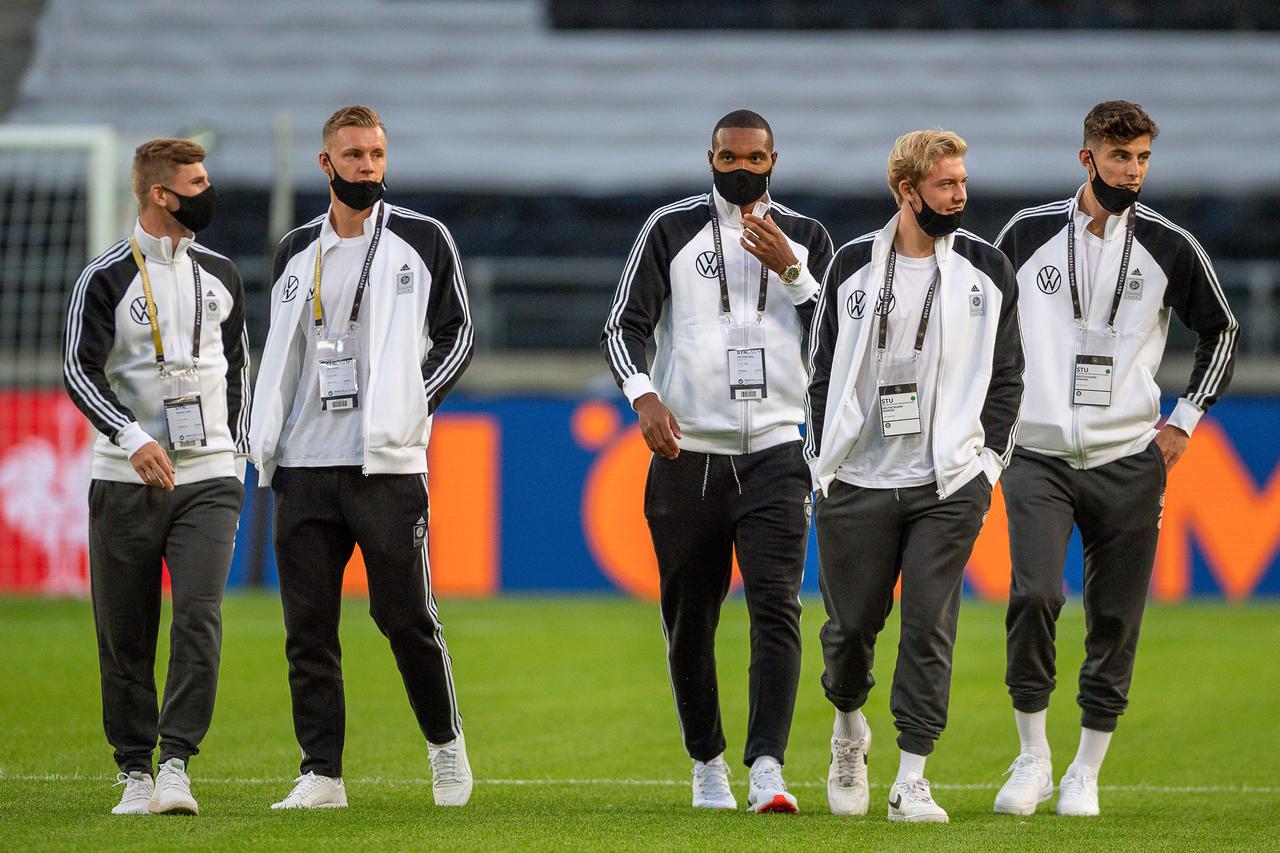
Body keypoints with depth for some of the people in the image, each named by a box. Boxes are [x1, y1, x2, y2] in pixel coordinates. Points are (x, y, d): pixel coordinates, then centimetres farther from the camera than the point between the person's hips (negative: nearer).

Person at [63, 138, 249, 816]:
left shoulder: (219, 276, 12)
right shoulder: (106, 278, -3)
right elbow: (79, 369, -9)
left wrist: (236, 452, 14)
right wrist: (133, 440, -22)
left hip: (209, 478, 2)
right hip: (126, 480, -2)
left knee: (199, 617, -14)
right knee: (125, 633, 0)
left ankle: (176, 763, -14)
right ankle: (135, 771, 11)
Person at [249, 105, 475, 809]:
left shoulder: (423, 241, 4)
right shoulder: (295, 252, 15)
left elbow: (456, 336, 4)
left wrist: (407, 407, -8)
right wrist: (267, 441, 10)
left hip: (387, 463, -4)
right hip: (304, 464, 4)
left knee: (406, 615, -3)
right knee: (307, 625, 1)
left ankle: (446, 743, 18)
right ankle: (321, 773, 5)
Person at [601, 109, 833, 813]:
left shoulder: (806, 239, 9)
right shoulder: (672, 228, 4)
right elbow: (622, 328, 1)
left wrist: (792, 273, -9)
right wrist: (643, 395, -17)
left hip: (774, 451, 0)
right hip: (688, 452, 0)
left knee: (776, 608, -15)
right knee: (689, 620, 6)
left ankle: (767, 769, -21)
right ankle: (707, 764, 22)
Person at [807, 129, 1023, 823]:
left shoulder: (988, 270, 5)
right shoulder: (852, 265, 5)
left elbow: (1006, 376, 10)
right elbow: (825, 372, 11)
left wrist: (990, 460, 1)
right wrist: (822, 462, 6)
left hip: (948, 485, 0)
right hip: (857, 481, 1)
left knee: (930, 626, -8)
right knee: (851, 623, 5)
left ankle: (911, 780, -3)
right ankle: (849, 728, 35)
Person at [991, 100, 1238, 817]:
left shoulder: (1170, 247, 2)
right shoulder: (1028, 234, 3)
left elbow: (1221, 329, 15)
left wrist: (1184, 421, 8)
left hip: (1129, 462, 1)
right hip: (1037, 456, -1)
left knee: (1116, 619, 1)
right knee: (1034, 595, -17)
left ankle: (1087, 772, 13)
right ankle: (1032, 758, -3)